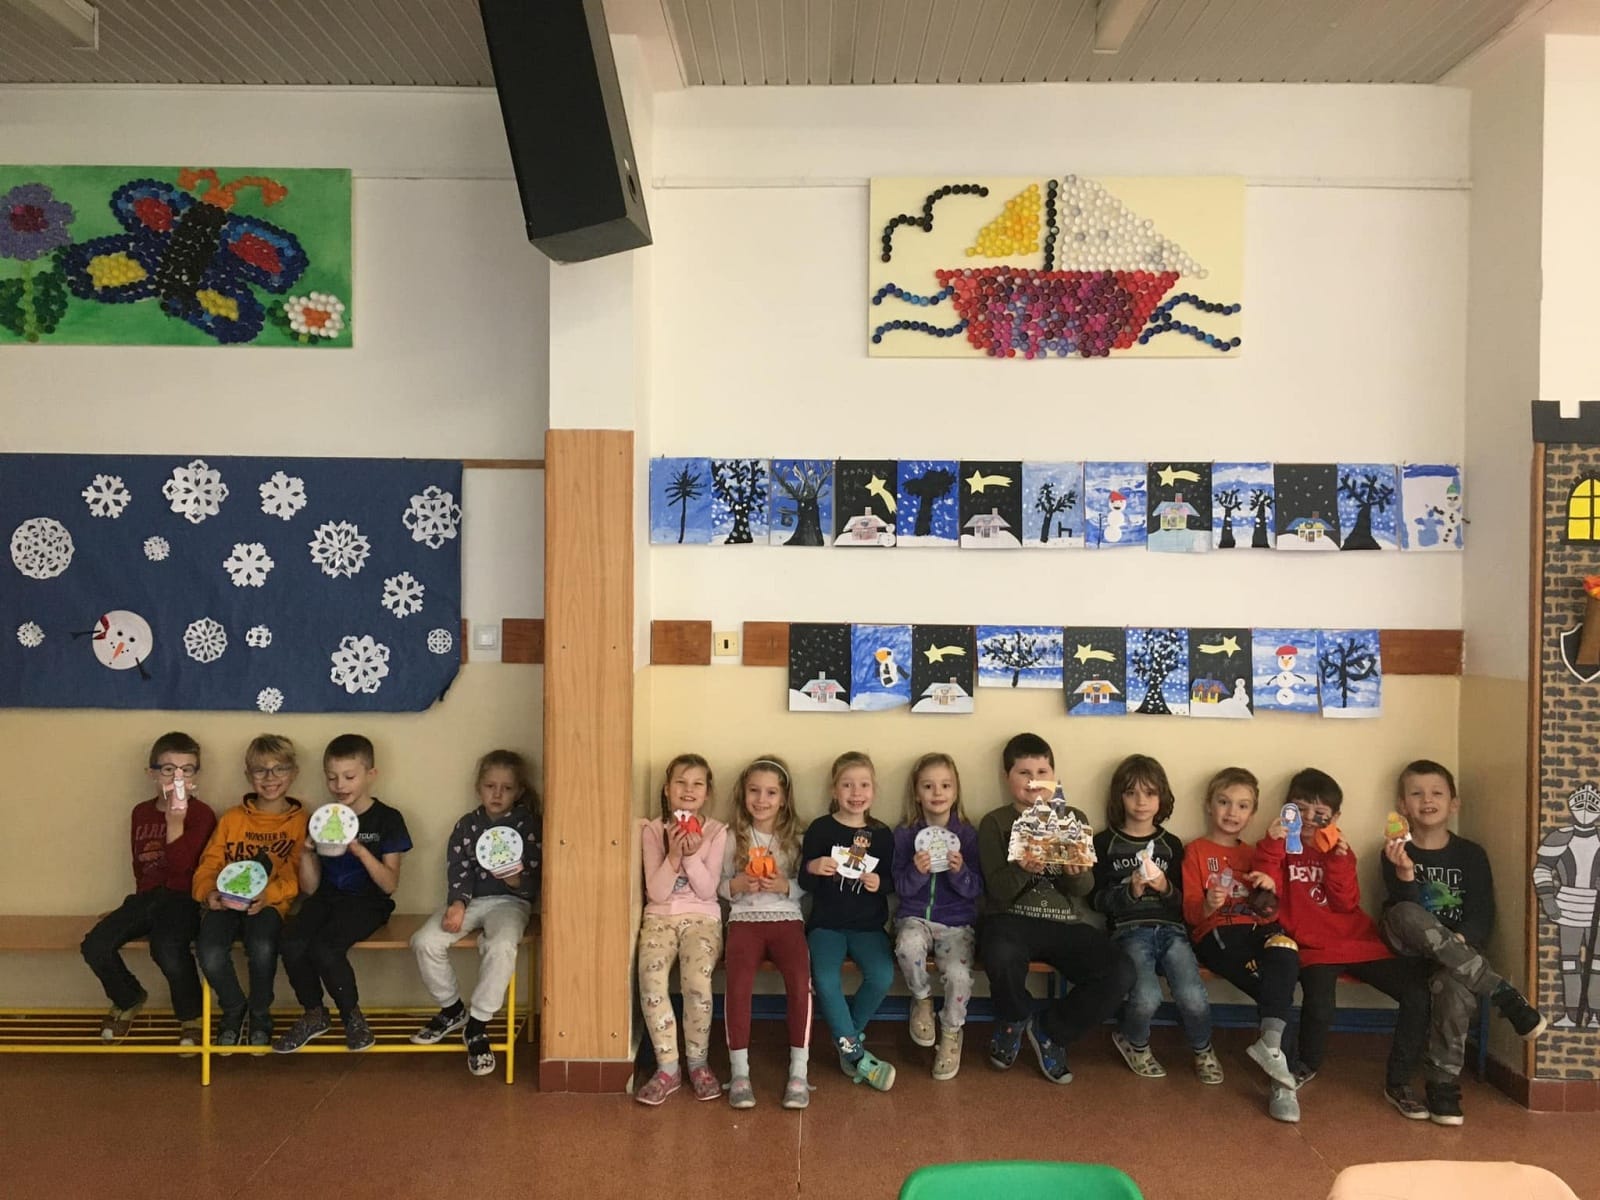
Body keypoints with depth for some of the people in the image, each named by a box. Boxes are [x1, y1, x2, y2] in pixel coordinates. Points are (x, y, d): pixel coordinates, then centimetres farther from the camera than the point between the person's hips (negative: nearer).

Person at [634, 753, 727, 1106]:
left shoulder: (717, 832, 0)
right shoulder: (653, 830, 1)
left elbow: (707, 890, -7)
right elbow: (656, 893, -5)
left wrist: (692, 854, -20)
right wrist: (673, 855, -19)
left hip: (701, 918, -1)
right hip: (660, 917, 1)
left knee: (697, 980, -29)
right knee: (651, 978, -28)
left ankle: (698, 1063, -6)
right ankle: (667, 1067, -13)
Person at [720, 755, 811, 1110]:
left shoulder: (794, 838, 10)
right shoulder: (734, 838, 11)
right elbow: (720, 887, 11)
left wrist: (784, 886, -12)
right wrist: (737, 885, -10)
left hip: (787, 919, 0)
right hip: (745, 920, 0)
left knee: (801, 981, -28)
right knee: (738, 982, -29)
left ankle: (798, 1072, -17)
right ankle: (739, 1072, -19)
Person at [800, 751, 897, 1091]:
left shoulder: (881, 834, 6)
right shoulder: (820, 829, 0)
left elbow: (889, 883, 12)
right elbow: (805, 884, 2)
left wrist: (880, 884, -11)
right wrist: (813, 869, -19)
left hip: (868, 925, 2)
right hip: (826, 923, -2)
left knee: (882, 976, -25)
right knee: (825, 979, -28)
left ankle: (846, 1037, 3)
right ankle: (855, 1053, -9)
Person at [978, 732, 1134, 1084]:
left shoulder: (1074, 819, 13)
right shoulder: (995, 823, 6)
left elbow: (1085, 888, 5)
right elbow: (998, 891, -5)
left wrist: (1077, 873, -19)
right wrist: (1023, 870, -26)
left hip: (1065, 924, 3)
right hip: (1012, 919, -3)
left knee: (1120, 973, -23)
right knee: (1002, 956, -38)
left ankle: (1049, 1030, 4)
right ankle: (1014, 1021, 1)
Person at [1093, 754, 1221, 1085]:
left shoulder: (1171, 844, 16)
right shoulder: (1104, 843, 7)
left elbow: (1183, 902, 13)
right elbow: (1098, 900, 2)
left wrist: (1165, 888, -8)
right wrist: (1130, 891, -14)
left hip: (1171, 928, 2)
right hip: (1129, 929, -2)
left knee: (1193, 997, -25)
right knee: (1147, 997, -30)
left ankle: (1202, 1049, 10)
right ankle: (1134, 1043, 7)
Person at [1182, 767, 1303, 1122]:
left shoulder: (1253, 854, 28)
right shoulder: (1196, 851, 13)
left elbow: (1269, 912, 20)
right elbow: (1190, 911, 3)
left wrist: (1270, 893, -3)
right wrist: (1207, 905, -21)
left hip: (1257, 929, 4)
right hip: (1217, 932, -3)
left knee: (1285, 952, -35)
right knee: (1280, 986, -30)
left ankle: (1270, 1044, -41)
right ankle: (1278, 1058, -27)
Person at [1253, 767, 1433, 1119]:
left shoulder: (1340, 850, 17)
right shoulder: (1281, 848, 9)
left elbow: (1347, 903, 1)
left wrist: (1339, 858, -11)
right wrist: (1272, 845, -17)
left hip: (1360, 942, 4)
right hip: (1314, 948, -4)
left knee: (1420, 993, -17)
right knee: (1319, 1007, -32)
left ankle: (1397, 1083, 0)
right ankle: (1307, 1065, 4)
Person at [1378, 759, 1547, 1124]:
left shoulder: (1471, 854, 4)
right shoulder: (1396, 851, -1)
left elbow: (1483, 915, -1)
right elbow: (1404, 908, -13)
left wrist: (1461, 940, -21)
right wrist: (1405, 874, -34)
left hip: (1458, 950, 0)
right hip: (1408, 946, 0)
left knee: (1454, 985, -36)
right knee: (1406, 915, -36)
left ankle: (1443, 1084, -25)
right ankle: (1504, 996, -28)